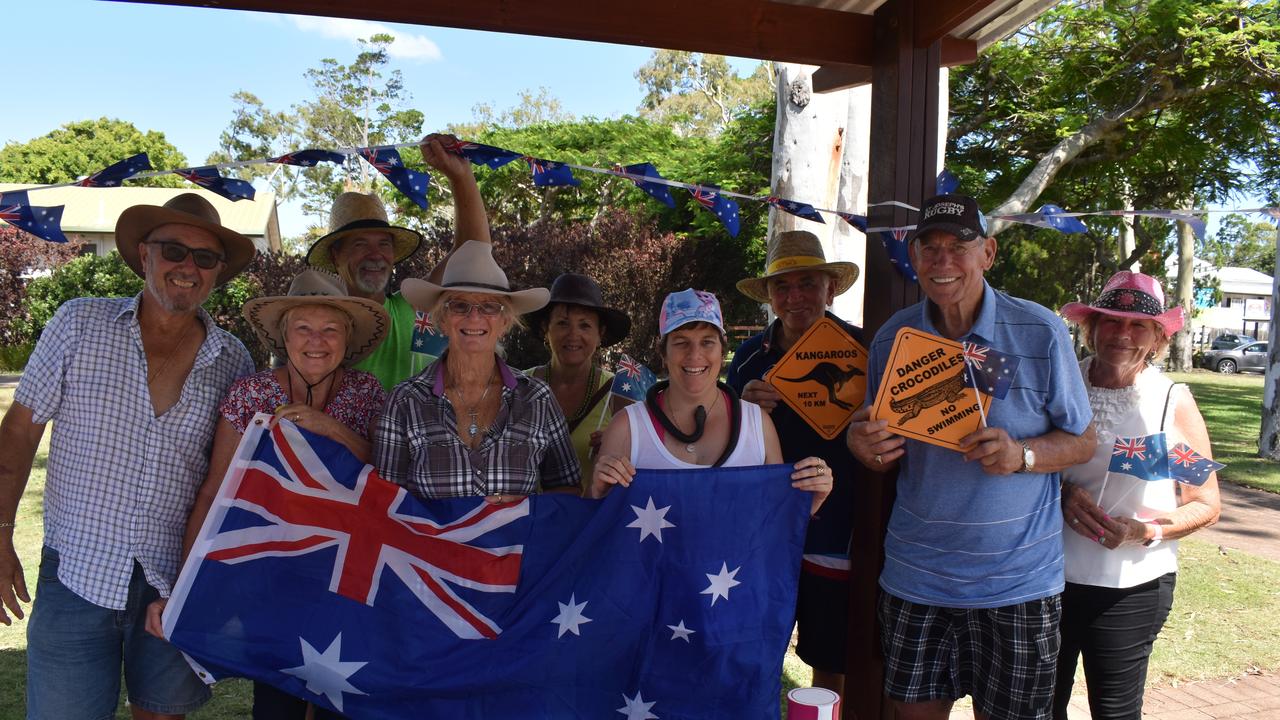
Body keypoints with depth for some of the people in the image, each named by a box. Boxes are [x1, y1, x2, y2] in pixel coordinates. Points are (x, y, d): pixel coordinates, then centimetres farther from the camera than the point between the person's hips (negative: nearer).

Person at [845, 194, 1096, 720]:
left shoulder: (1041, 332, -8)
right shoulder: (892, 339, 0)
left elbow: (1083, 441, -1)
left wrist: (1023, 453, -22)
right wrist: (864, 446, -15)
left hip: (1016, 580, -2)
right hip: (915, 576, 2)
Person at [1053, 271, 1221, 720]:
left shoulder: (1173, 402, -4)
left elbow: (1207, 505, 0)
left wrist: (1146, 531, -16)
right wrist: (1060, 494, -13)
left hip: (1132, 587, -1)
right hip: (1050, 576, 2)